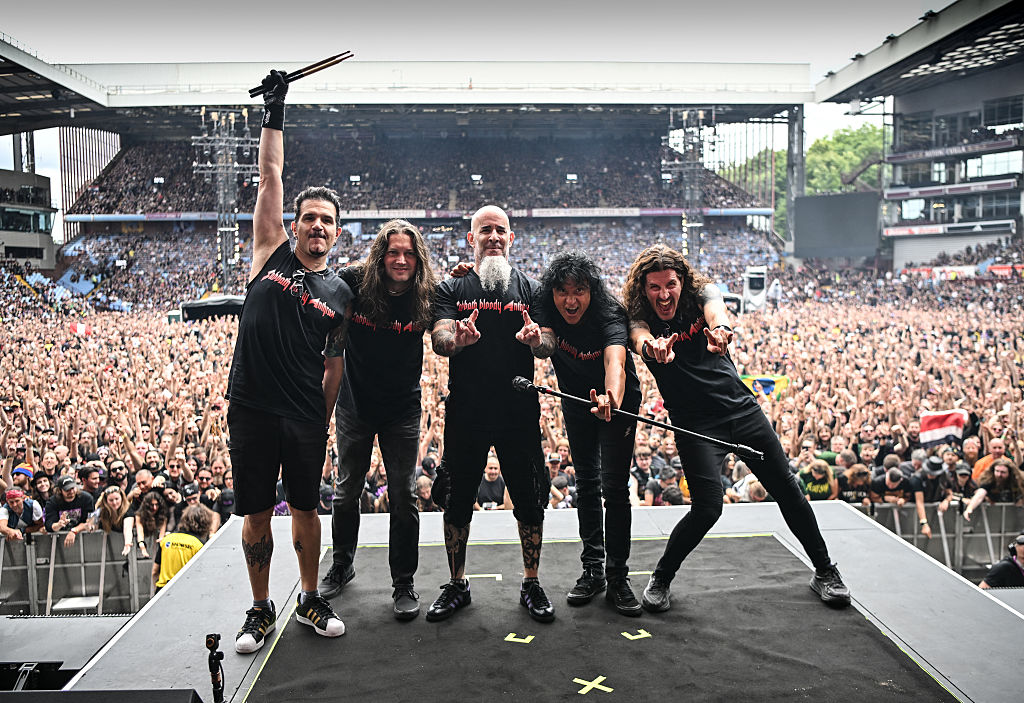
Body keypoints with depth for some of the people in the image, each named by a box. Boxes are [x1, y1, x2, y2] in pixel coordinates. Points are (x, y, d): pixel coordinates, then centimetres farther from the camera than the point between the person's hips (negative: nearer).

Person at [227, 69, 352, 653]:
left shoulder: (341, 293, 5)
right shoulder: (272, 253, 2)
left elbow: (334, 364, 10)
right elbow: (271, 176, -1)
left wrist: (325, 425, 9)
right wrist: (275, 112, -3)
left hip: (306, 418, 1)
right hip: (252, 411, 0)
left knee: (306, 510, 11)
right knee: (257, 514, 9)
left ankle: (311, 600, 30)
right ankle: (262, 609, 26)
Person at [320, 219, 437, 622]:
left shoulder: (426, 295, -11)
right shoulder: (353, 284, -13)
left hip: (402, 410, 0)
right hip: (355, 405, 1)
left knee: (403, 497, 3)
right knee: (346, 492, 15)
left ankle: (404, 583, 18)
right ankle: (342, 566, 38)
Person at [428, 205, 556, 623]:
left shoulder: (531, 289, 8)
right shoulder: (452, 289, 7)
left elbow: (549, 345, 0)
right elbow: (438, 340, -7)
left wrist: (534, 338, -24)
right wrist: (457, 339, -31)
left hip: (519, 412, 0)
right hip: (465, 412, 0)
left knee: (530, 501, 7)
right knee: (456, 501, 8)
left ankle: (531, 585, 24)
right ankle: (457, 585, 25)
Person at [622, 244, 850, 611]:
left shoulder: (701, 292, -1)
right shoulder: (640, 318, -6)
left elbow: (715, 309, -26)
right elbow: (640, 339, -30)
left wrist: (721, 329, -51)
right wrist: (652, 348, -56)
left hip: (741, 408, 3)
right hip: (695, 424, -3)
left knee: (787, 489, 7)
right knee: (707, 507, -16)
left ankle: (824, 571, 28)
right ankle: (660, 579, 7)